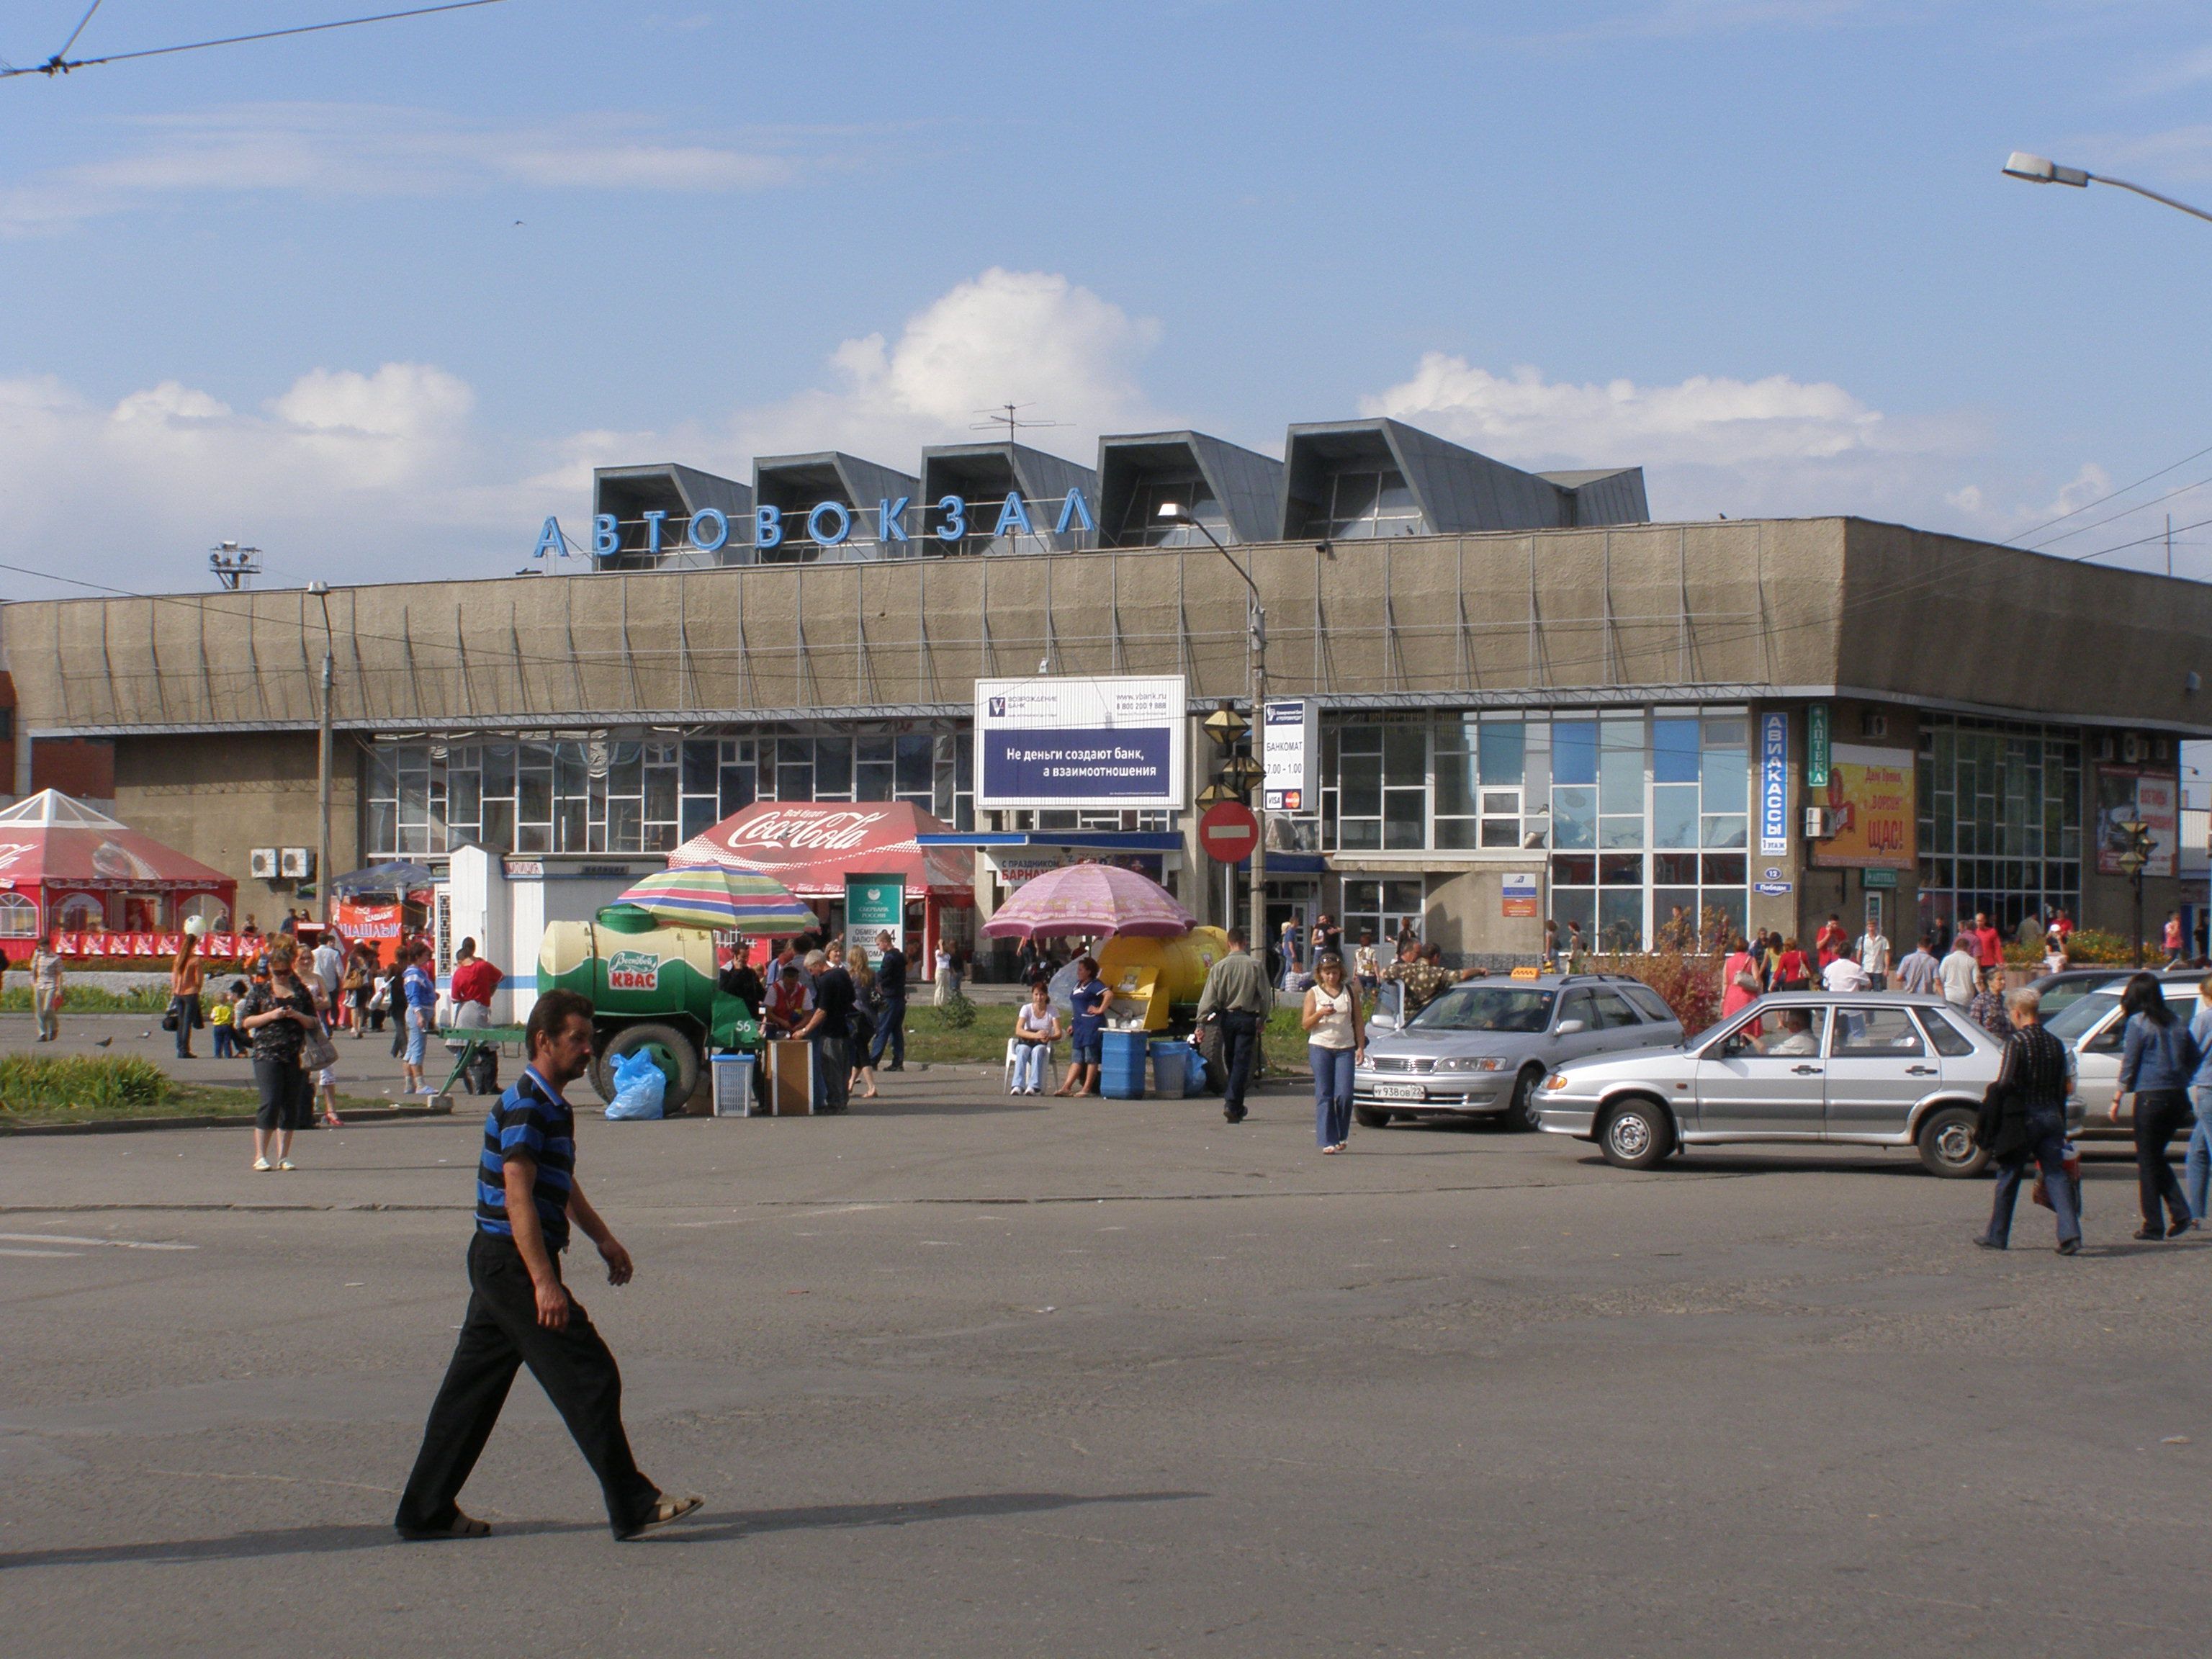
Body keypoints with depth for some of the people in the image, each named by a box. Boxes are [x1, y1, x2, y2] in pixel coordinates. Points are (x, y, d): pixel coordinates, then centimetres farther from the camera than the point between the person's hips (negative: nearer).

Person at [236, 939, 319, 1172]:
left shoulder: (301, 991, 11)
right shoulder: (260, 991, 5)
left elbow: (314, 1023, 12)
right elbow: (245, 1021, 1)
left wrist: (298, 1015, -7)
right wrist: (271, 1015, -11)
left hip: (295, 1056, 3)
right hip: (267, 1055, -3)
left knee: (291, 1105, 4)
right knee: (270, 1102, -12)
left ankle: (283, 1156, 11)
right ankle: (260, 1155, -6)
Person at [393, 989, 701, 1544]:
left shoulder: (551, 1105, 16)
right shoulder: (524, 1106, -17)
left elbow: (563, 1186, 30)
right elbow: (518, 1196, -23)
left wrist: (605, 1240, 30)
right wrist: (544, 1282, -26)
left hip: (498, 1265, 10)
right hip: (513, 1262, -10)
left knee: (473, 1386, 12)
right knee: (590, 1377, -8)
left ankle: (426, 1511, 16)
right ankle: (633, 1507, -4)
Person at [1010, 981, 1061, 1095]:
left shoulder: (1052, 1011, 1)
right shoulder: (1026, 1009, 0)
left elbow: (1058, 1033, -9)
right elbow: (1018, 1031, -13)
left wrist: (1049, 1037, -33)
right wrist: (1035, 1035, -30)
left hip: (1044, 1045, 0)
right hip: (1026, 1042, 0)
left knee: (1038, 1050, -37)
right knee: (1023, 1050, -36)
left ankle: (1034, 1086, -48)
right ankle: (1018, 1086, -48)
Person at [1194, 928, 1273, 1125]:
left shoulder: (1219, 967, -3)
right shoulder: (1255, 966, -5)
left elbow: (1209, 998, -5)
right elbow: (1266, 996, 0)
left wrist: (1201, 1024, -3)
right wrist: (1262, 1020, 13)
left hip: (1226, 1017, 2)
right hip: (1248, 1018, -2)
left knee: (1230, 1061, 15)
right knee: (1242, 1062, -1)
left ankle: (1237, 1107, 24)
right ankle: (1232, 1105, -12)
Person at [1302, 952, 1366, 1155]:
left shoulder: (1350, 992, 10)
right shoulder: (1313, 993, 6)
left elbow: (1358, 1022, 12)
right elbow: (1306, 1024, 1)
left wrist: (1361, 1047, 2)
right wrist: (1320, 1014, -17)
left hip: (1345, 1048, 1)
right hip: (1320, 1048, -1)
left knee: (1344, 1094, -8)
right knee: (1324, 1095, -3)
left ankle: (1342, 1135, 14)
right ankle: (1327, 1141, -2)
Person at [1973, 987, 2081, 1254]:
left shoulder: (2017, 1041, -10)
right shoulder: (2055, 1044, 9)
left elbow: (2005, 1084, -17)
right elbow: (2062, 1088, 11)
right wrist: (2061, 1125, 14)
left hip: (2022, 1118, -5)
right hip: (2052, 1117, 5)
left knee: (2008, 1177, 8)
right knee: (2056, 1175, 2)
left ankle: (1996, 1235, 18)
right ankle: (2070, 1233, -13)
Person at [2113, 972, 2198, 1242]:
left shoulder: (2138, 1022, -7)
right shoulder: (2175, 1023, 11)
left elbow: (2129, 1065, -8)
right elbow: (2196, 1060, 13)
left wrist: (2117, 1100, -3)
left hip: (2150, 1097, -6)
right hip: (2178, 1097, 6)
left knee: (2147, 1161, 2)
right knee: (2157, 1157, 17)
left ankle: (2153, 1226, 3)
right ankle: (2181, 1214, 3)